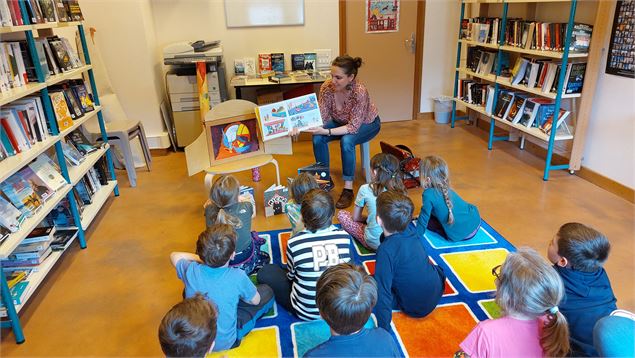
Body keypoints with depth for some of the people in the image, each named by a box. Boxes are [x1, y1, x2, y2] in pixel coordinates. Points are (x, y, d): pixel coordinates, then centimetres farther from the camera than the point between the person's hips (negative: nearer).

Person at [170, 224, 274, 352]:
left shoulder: (191, 270, -22)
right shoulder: (238, 276, -29)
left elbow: (174, 256, 4)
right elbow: (255, 301, -8)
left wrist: (201, 258, 7)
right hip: (225, 343, -2)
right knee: (267, 292, 7)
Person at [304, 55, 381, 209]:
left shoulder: (360, 92, -36)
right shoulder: (327, 87, -23)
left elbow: (353, 127, -35)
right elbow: (321, 116, -18)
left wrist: (327, 131, -45)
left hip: (367, 124, -4)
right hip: (341, 122, 5)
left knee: (346, 141, -35)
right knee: (317, 138, -22)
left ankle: (348, 189, -22)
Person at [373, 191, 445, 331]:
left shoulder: (386, 250, -32)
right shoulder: (410, 229, -14)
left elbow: (383, 292, -31)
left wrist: (383, 330, -26)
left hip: (416, 308, -7)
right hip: (437, 292, 7)